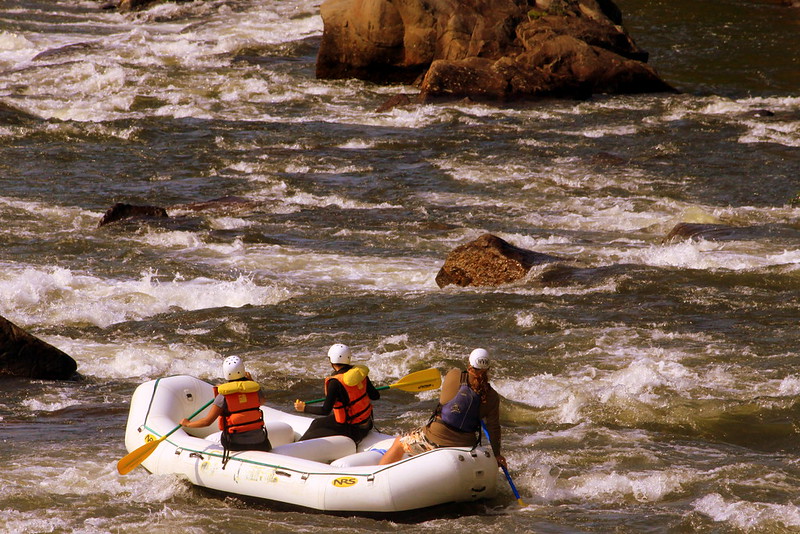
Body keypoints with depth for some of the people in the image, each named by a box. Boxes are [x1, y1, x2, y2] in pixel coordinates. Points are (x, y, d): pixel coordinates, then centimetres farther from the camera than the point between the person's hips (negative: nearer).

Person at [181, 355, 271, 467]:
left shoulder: (223, 396, -10)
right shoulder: (254, 388, -1)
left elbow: (207, 421, -10)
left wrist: (188, 424, 6)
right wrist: (251, 381, 36)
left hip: (236, 444, -3)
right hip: (258, 441, 3)